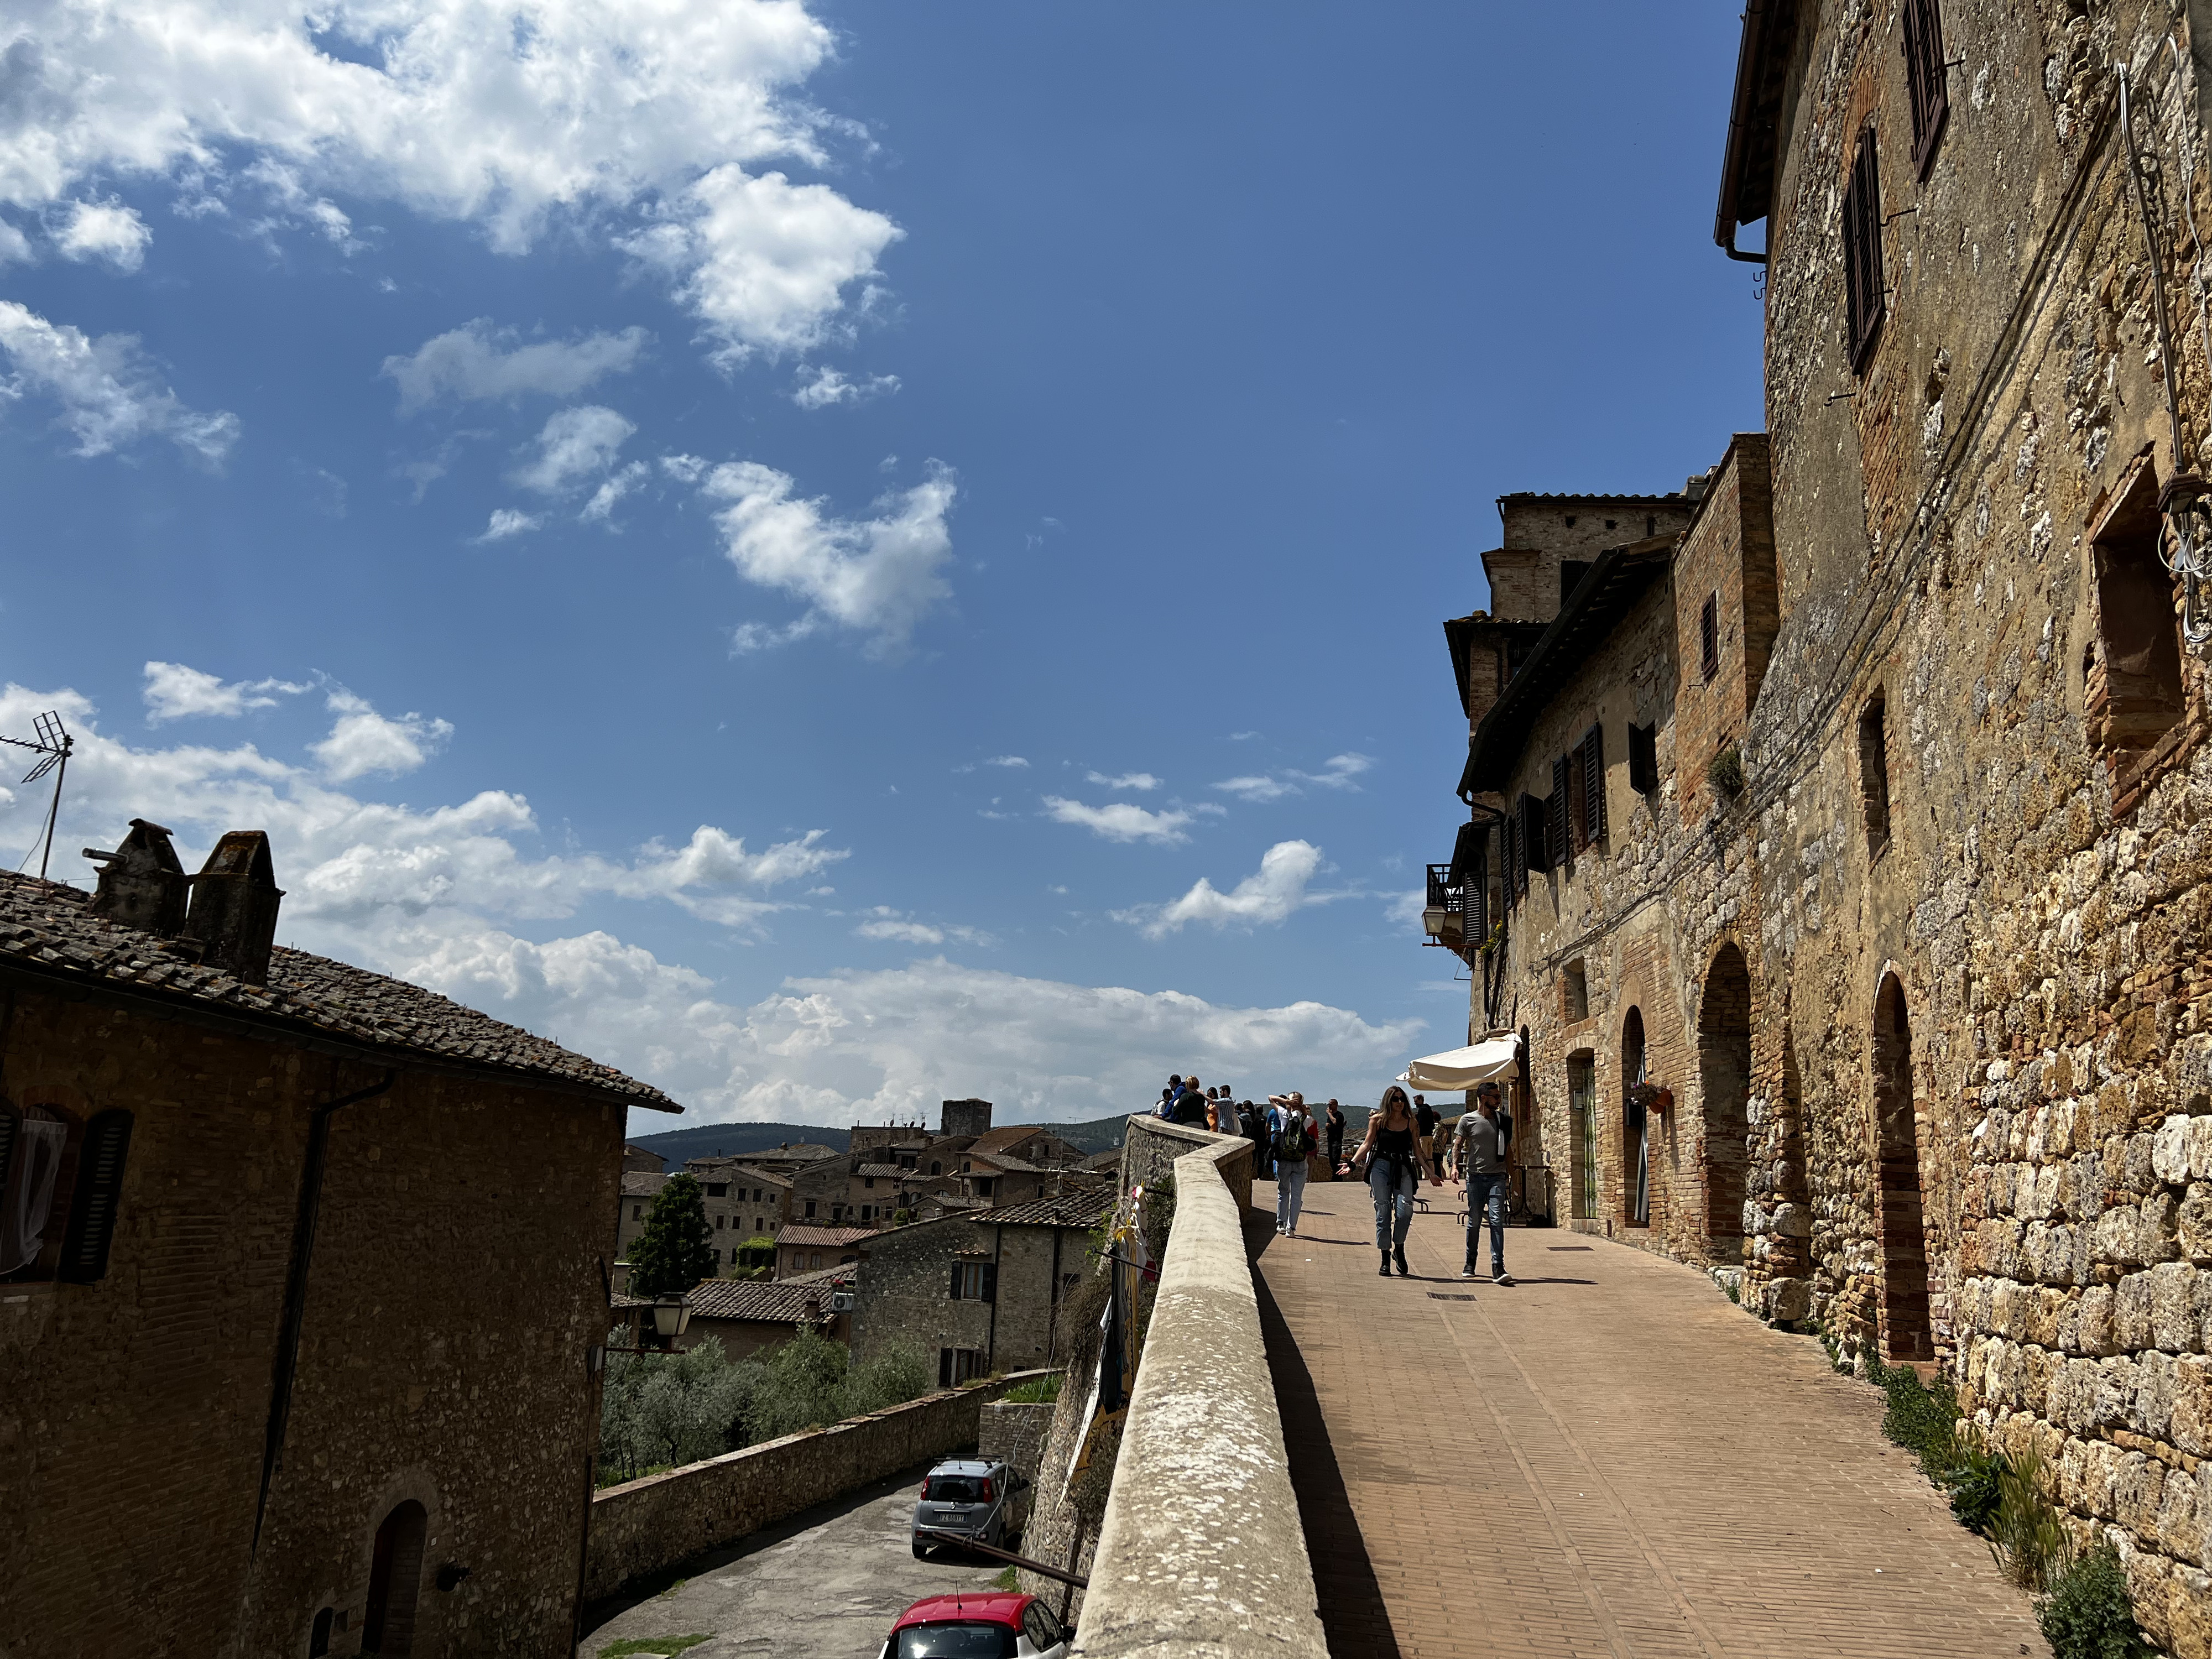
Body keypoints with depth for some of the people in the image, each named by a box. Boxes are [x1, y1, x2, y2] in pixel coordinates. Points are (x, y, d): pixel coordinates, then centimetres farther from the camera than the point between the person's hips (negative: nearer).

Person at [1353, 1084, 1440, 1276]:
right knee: (1383, 1213, -1)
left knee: (1405, 1210, -15)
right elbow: (1367, 1144, 5)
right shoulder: (1378, 1120, 5)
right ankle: (1385, 1258, 6)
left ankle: (1399, 1249, 8)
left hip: (1404, 1169, 1)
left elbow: (1418, 1151, 12)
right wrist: (1353, 1163, -6)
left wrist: (1431, 1174, 9)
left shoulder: (1411, 1123, 9)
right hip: (1381, 1168, -1)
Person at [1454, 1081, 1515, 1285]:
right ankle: (1470, 1264, 22)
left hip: (1497, 1177, 1)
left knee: (1497, 1220, -10)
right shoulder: (1468, 1120, 3)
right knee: (1474, 1222, 6)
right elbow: (1458, 1145, 1)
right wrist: (1455, 1165, -14)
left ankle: (1498, 1268, -13)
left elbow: (1508, 1148, 19)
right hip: (1476, 1176, -1)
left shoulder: (1502, 1121, 12)